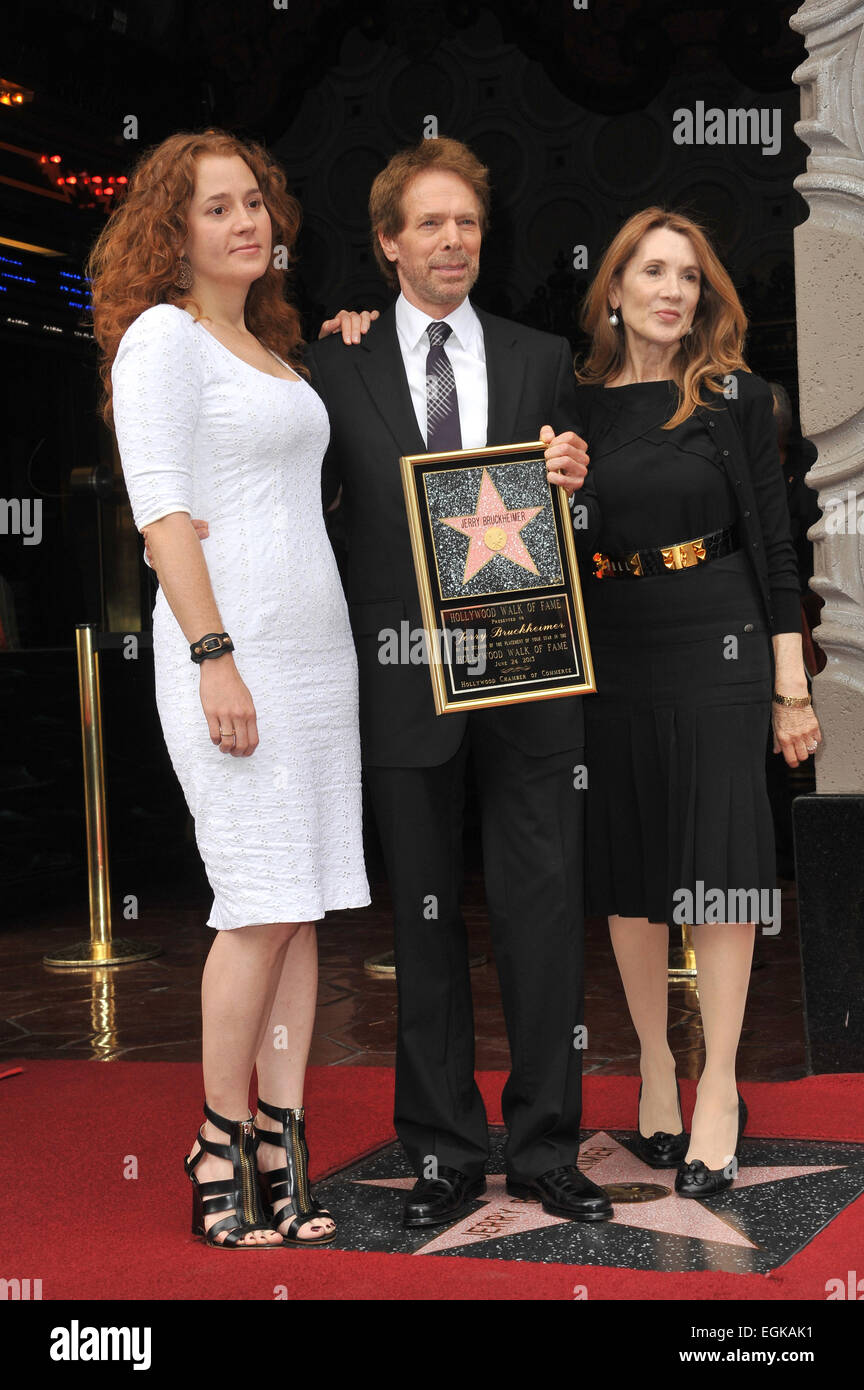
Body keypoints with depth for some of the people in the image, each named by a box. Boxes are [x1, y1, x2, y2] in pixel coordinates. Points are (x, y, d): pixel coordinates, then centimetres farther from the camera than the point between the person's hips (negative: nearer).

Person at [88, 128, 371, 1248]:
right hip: (231, 644, -8)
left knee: (305, 905, 4)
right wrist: (214, 655, -18)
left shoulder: (273, 347, 21)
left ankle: (282, 1146, 9)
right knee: (263, 905, -9)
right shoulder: (161, 334, -3)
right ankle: (224, 1144, 5)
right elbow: (160, 507, -11)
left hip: (316, 642, 8)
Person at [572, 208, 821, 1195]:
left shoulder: (735, 398, 1)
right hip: (606, 660, 2)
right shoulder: (575, 404, 5)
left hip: (718, 653, -2)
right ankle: (654, 1060, 24)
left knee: (717, 863, -3)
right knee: (628, 866, 9)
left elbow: (773, 544, 2)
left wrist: (792, 686, -2)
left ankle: (720, 1085, 8)